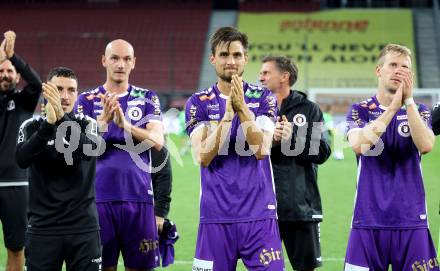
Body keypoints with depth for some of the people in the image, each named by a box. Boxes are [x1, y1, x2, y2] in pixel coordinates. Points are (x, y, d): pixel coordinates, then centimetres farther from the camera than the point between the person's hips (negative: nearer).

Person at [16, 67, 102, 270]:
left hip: (83, 228, 0)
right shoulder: (32, 127, 4)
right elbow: (22, 160, -16)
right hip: (42, 228, 0)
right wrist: (48, 123, -30)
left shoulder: (88, 125, 5)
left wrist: (62, 118, -33)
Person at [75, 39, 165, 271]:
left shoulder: (147, 98, 8)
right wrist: (102, 120, -23)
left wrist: (126, 125, -24)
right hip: (99, 197, 0)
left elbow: (157, 141, -7)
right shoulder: (87, 100, 7)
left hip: (138, 197, 1)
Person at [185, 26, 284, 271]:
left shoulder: (263, 98, 4)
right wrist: (228, 114, -15)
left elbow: (261, 150, -9)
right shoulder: (199, 103, 4)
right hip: (216, 216, 0)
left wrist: (242, 108, -16)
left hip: (259, 214, 0)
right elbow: (203, 156, -8)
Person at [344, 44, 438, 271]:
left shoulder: (419, 111, 9)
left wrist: (408, 101, -13)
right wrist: (393, 107, -16)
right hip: (369, 218, -1)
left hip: (411, 218, 1)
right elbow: (358, 145, -15)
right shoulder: (360, 111, 5)